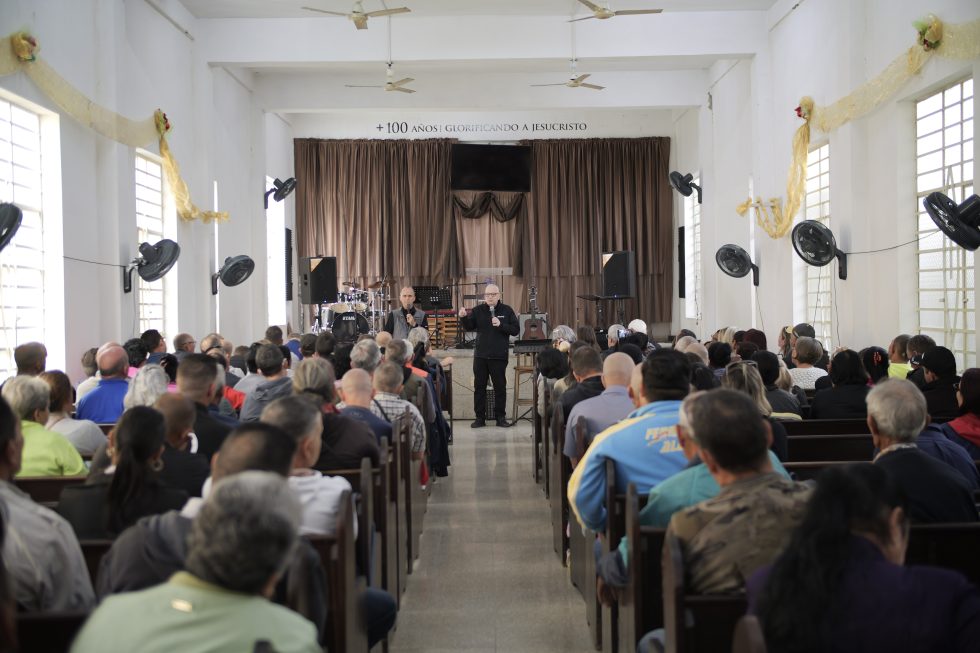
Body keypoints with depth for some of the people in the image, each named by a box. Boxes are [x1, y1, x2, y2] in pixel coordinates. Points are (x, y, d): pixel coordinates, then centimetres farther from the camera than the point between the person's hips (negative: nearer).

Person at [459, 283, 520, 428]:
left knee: (500, 387, 5)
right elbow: (469, 327, -1)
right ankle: (480, 417, 13)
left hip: (499, 356, -2)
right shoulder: (478, 310, 6)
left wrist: (501, 325, -17)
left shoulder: (507, 310, 1)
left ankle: (500, 417, 16)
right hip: (480, 356, 2)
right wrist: (463, 317, -19)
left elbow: (516, 329, -4)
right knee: (479, 387, 5)